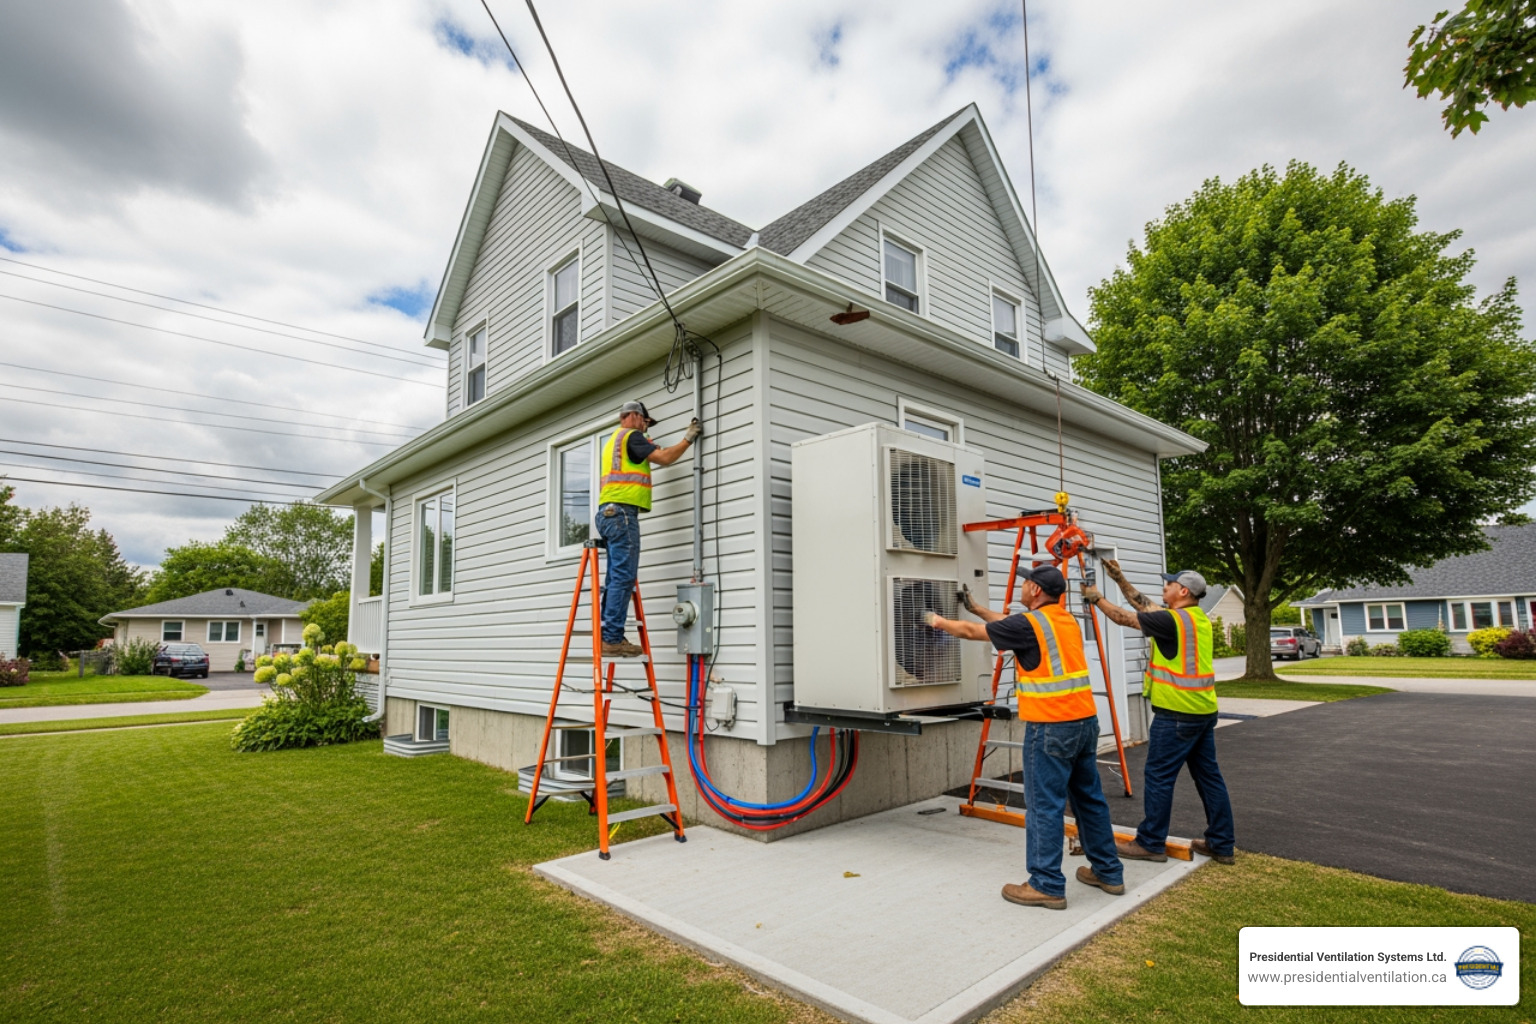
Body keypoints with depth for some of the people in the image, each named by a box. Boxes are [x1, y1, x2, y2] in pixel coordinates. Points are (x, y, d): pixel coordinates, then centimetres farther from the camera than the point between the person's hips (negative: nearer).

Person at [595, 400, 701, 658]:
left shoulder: (613, 441, 28)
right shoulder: (630, 436, -2)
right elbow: (664, 458, -8)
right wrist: (688, 439, 1)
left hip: (609, 513, 10)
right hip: (621, 512, -10)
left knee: (617, 578, 8)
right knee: (623, 578, -12)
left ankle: (609, 637, 8)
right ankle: (613, 639, -14)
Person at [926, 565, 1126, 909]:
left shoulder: (1030, 623, -12)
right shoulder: (1067, 620, 13)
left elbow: (972, 632, -1)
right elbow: (1010, 623, 26)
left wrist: (940, 622, 16)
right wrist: (977, 608, 31)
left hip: (1051, 726, -9)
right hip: (1085, 720, 9)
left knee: (1044, 805, -2)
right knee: (1089, 798, 18)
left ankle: (1047, 886, 4)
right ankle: (1108, 872, 28)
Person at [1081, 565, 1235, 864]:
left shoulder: (1172, 620, -17)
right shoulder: (1199, 618, 11)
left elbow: (1124, 618, -9)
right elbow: (1146, 607, 17)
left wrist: (1096, 597, 4)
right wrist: (1120, 579, 19)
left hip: (1177, 715, -9)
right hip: (1204, 712, 9)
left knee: (1158, 777, 0)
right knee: (1209, 776, 14)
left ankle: (1151, 843, 7)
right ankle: (1221, 844, 21)